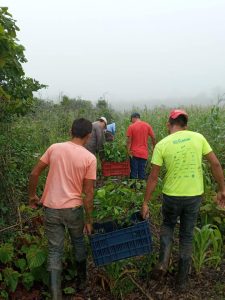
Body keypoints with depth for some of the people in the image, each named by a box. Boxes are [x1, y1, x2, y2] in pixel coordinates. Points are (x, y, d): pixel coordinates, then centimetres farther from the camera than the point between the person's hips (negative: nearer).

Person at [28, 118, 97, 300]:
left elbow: (34, 173, 0)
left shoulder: (54, 148, -3)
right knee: (78, 242, 25)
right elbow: (88, 192, -9)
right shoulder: (90, 158, -10)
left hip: (51, 208, 1)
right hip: (73, 208, -1)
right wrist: (89, 220, 1)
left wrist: (32, 195, 15)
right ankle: (81, 280, 41)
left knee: (55, 250, 12)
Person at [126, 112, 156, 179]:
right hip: (144, 153, 2)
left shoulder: (131, 127, -4)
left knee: (134, 172, 4)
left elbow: (129, 141, -9)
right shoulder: (147, 125, 3)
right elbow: (153, 138, 3)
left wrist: (128, 151, -6)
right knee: (142, 172, 8)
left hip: (134, 153, -2)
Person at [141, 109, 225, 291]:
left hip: (172, 195, -1)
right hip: (194, 195, 2)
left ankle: (163, 261, 7)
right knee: (187, 236, 17)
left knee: (167, 226, 28)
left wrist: (145, 203, 0)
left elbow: (153, 177, -7)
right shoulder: (198, 137, -3)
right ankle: (182, 280, 26)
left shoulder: (162, 145, -9)